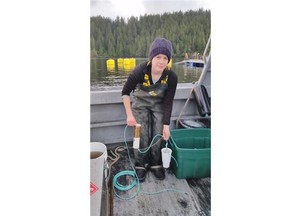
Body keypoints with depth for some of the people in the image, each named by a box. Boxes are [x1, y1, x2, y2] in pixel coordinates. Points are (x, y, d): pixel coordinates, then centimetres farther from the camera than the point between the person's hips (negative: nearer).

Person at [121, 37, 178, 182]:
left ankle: (156, 165, 23)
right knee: (142, 136, -3)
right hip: (140, 104, -1)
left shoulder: (171, 77, -25)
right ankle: (140, 166, 19)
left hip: (159, 105, 2)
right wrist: (129, 115, -18)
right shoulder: (140, 71, -31)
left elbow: (168, 102, -16)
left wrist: (166, 125, -17)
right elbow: (125, 92, -17)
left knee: (159, 136, 0)